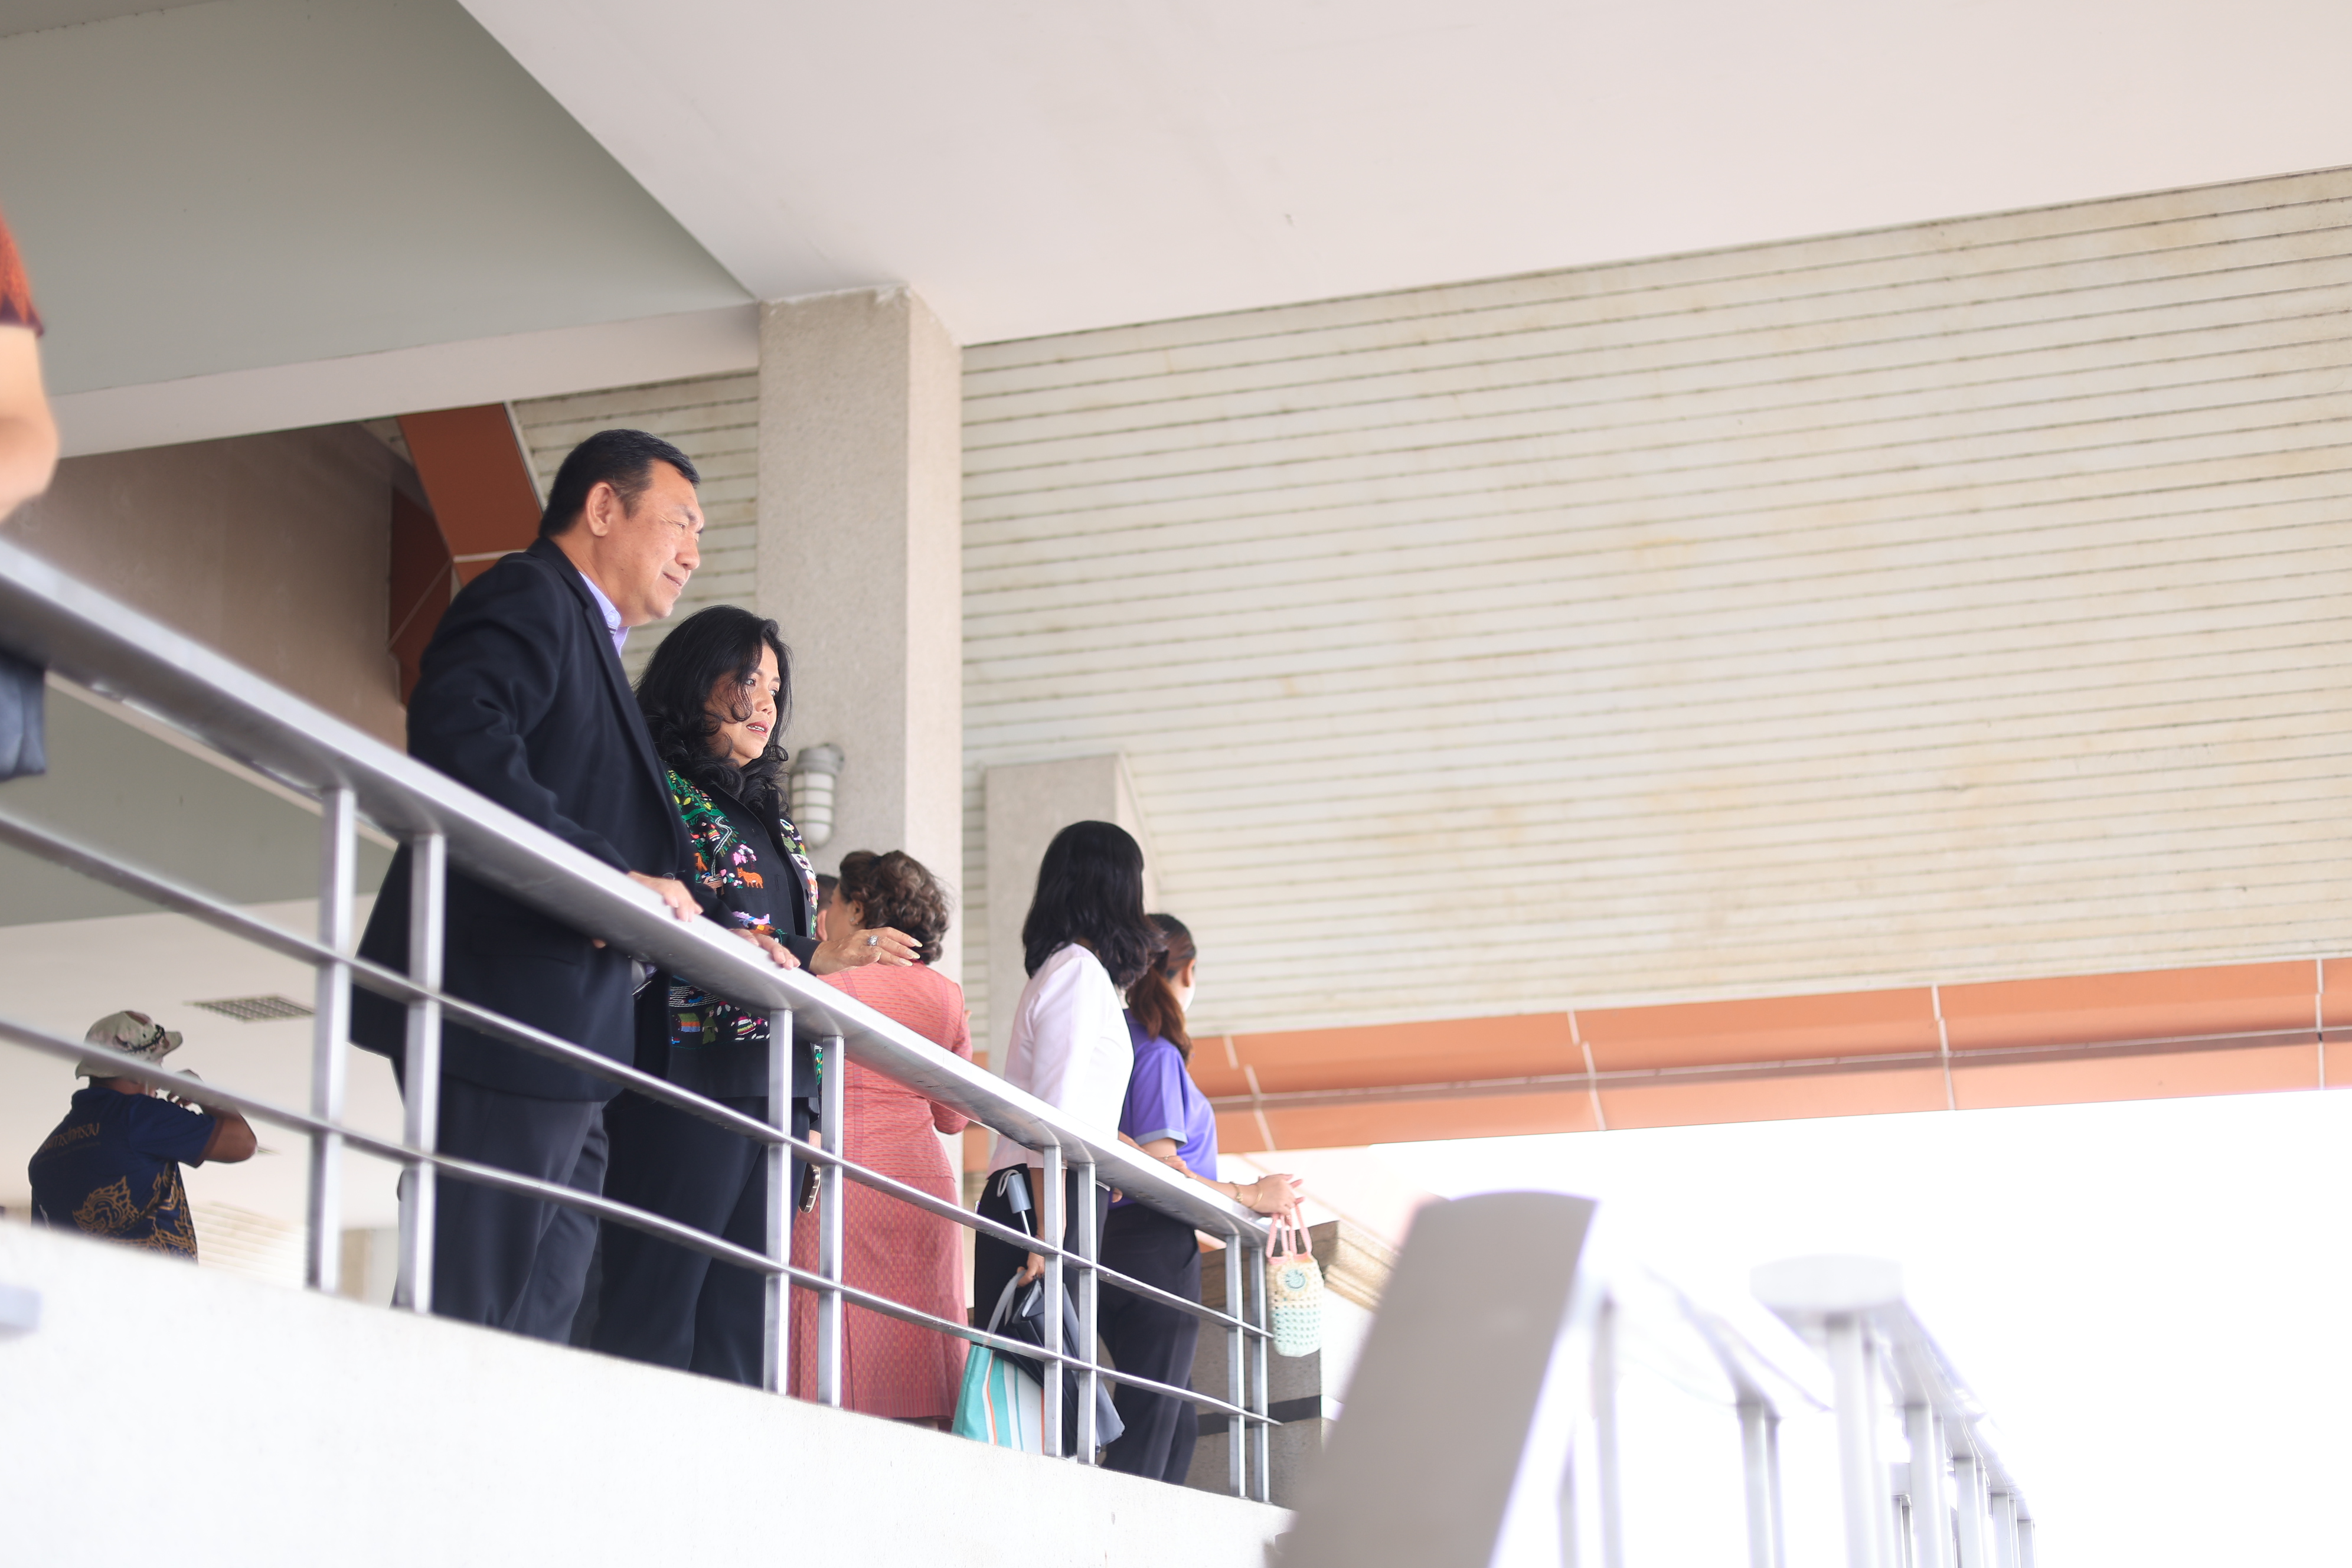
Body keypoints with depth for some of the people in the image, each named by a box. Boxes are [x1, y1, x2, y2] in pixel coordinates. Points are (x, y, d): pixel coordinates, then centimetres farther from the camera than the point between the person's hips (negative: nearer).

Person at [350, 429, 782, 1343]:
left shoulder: (589, 642, 28)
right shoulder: (530, 598, -2)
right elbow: (459, 736, -22)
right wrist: (613, 876, -23)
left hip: (561, 1058, 10)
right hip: (504, 1013, -10)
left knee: (536, 1329, 6)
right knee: (469, 1312, -12)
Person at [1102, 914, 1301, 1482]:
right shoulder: (1158, 1053, -10)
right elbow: (1158, 1172, -17)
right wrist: (1250, 1196, -9)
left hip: (1114, 1241, 9)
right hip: (1155, 1250, -9)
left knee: (1179, 1424, 15)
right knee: (1146, 1436, -8)